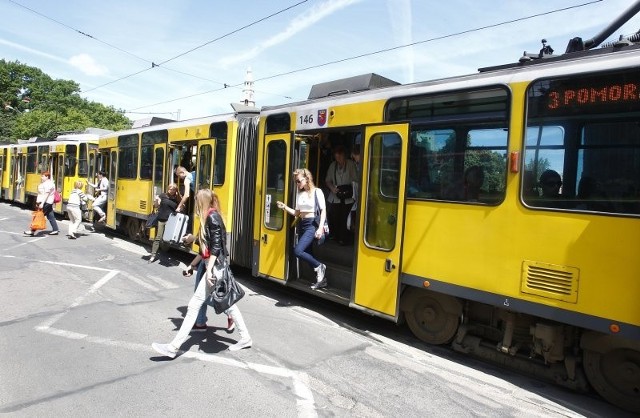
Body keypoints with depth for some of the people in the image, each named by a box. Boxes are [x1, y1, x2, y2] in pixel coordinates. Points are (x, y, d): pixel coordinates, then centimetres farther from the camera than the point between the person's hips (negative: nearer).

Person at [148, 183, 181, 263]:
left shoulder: (176, 199, 5)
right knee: (158, 238, 0)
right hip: (161, 220, -1)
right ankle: (153, 255, 6)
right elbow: (157, 206, 4)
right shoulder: (162, 195, 1)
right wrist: (156, 200, -15)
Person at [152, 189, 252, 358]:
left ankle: (173, 347, -4)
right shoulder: (210, 217, 16)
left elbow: (216, 246, -21)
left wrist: (209, 270, -23)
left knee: (195, 304, -8)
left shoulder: (212, 217, -14)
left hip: (214, 267, -10)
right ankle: (245, 338, 23)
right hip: (214, 266, 10)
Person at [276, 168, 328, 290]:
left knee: (297, 251, -20)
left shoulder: (317, 192, -7)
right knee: (307, 254, 8)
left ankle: (319, 266, 0)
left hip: (312, 225, -8)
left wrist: (320, 228, -21)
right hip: (302, 225, 8)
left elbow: (323, 211, -11)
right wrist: (285, 207, 0)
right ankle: (321, 279, 20)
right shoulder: (299, 194, 12)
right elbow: (297, 213, 15)